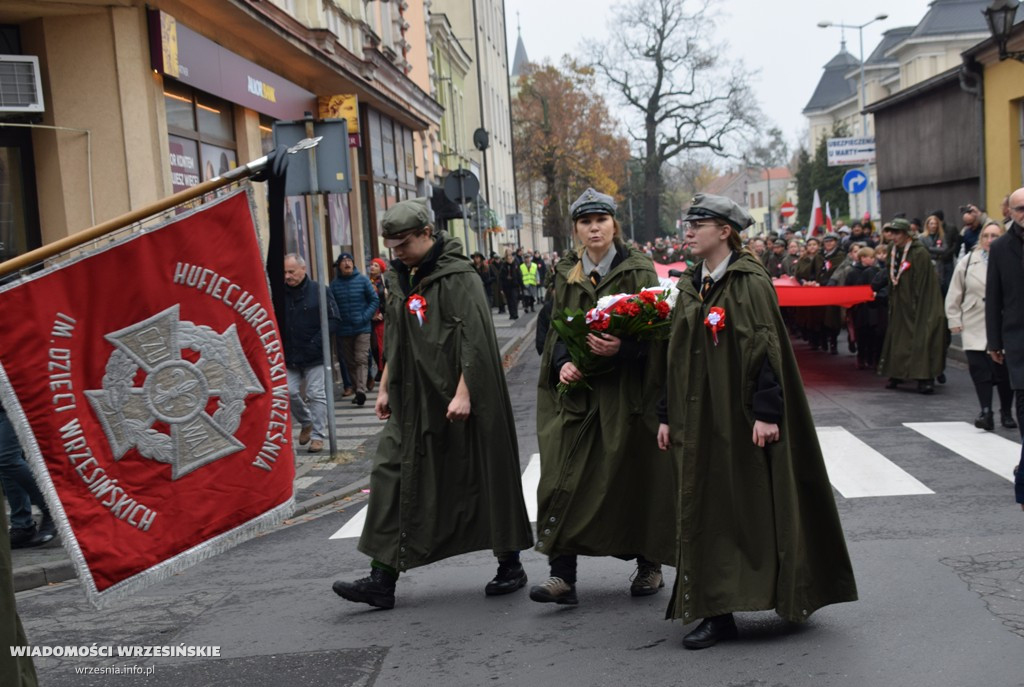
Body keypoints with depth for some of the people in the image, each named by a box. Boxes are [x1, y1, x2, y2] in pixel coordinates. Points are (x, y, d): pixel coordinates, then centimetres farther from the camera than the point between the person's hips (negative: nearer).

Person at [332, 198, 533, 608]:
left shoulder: (457, 277, -13)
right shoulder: (400, 279, 12)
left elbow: (474, 340, -18)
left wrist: (463, 393, -23)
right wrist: (385, 387, 18)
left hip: (457, 401, -7)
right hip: (412, 401, 8)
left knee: (483, 478, 4)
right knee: (392, 478, 1)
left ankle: (510, 566, 21)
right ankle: (382, 580, 4)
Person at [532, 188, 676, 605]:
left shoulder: (638, 270, 0)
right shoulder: (566, 274, 11)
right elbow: (557, 328, 10)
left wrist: (621, 347, -26)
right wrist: (563, 362, -10)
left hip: (626, 388, -3)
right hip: (578, 388, 3)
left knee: (635, 475, 4)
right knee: (564, 477, -6)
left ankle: (649, 565, 21)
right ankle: (563, 574, -4)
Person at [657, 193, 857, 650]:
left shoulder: (750, 281, -8)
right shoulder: (690, 287, 12)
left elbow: (766, 348, -14)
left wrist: (766, 411, -21)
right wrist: (668, 416, 13)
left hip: (739, 415, -6)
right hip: (699, 418, 6)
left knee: (752, 505, -1)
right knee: (706, 508, 6)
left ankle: (791, 595, 12)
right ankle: (716, 611, 13)